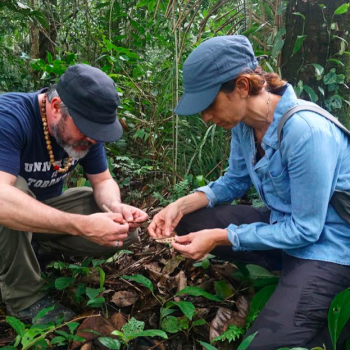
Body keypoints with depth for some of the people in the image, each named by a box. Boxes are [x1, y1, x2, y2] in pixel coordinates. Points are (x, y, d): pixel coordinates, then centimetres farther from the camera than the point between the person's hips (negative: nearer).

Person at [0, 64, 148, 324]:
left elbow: (103, 181, -5)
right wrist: (82, 225, -52)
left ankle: (41, 249, 5)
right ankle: (24, 295, -16)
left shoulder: (85, 128, -14)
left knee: (127, 231, -8)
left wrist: (115, 207, -28)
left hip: (48, 207, 5)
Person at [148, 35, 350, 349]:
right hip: (283, 222, 8)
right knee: (189, 222, -1)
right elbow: (236, 180, 8)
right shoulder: (244, 121, -7)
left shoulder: (306, 131, -31)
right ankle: (282, 272, 5)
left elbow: (306, 229, -24)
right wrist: (182, 205, -8)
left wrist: (220, 238, -23)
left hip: (324, 242, -7)